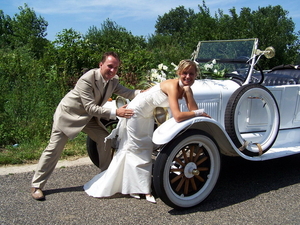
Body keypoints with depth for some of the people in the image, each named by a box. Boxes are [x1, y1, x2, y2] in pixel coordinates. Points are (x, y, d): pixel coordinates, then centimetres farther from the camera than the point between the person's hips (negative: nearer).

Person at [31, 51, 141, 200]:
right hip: (68, 114, -7)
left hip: (88, 116, 7)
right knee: (54, 149, -4)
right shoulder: (87, 79, -32)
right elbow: (91, 107, -35)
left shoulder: (113, 80, -8)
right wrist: (115, 113, -42)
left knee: (104, 139, -1)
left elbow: (127, 93, -12)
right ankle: (36, 185, 8)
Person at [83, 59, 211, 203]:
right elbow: (178, 116, -38)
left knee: (146, 150, 13)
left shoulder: (185, 88, -5)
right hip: (136, 112, -9)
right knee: (135, 150, 4)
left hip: (148, 116, 9)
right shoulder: (173, 86, -30)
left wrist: (188, 90, -24)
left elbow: (193, 109, -15)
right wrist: (199, 112, -26)